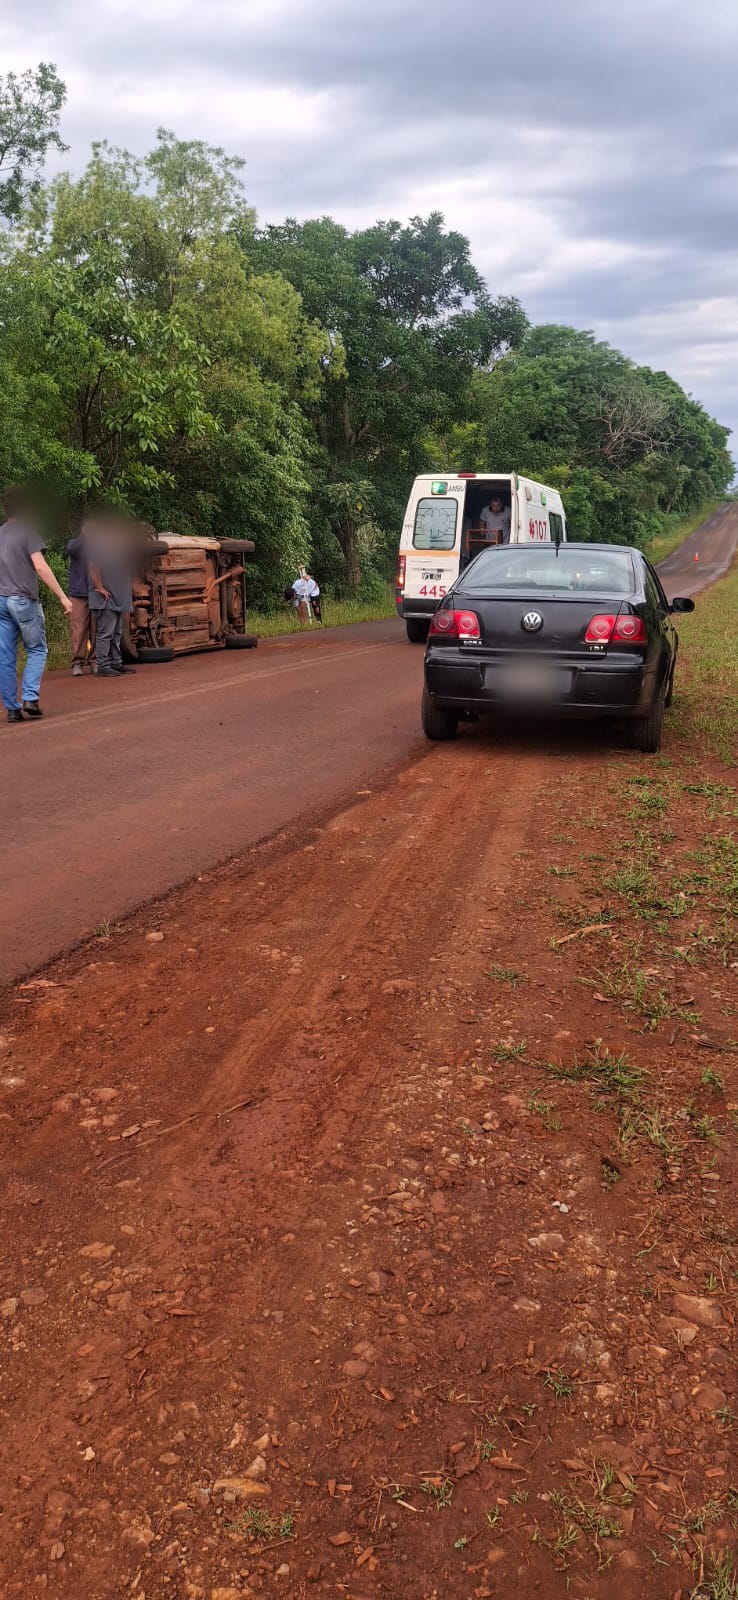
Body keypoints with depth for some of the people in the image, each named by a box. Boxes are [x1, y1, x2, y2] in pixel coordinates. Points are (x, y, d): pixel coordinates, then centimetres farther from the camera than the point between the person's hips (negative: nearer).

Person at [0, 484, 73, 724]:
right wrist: (62, 596, -15)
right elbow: (40, 566, -15)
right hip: (23, 600, -6)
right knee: (37, 650, 7)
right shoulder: (28, 531, -5)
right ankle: (30, 698, -8)